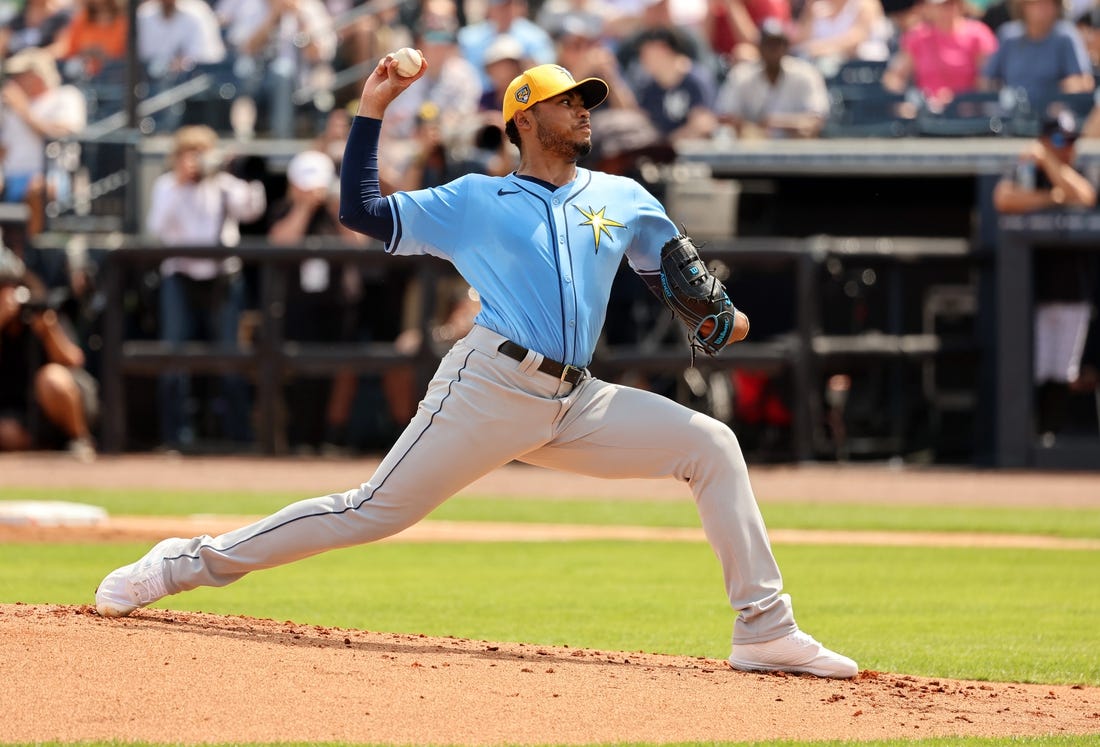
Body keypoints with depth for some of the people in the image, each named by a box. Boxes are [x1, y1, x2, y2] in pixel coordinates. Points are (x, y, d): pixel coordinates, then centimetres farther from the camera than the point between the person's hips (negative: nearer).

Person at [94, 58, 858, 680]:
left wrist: (718, 315, 7)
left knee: (711, 445, -8)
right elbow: (362, 211, 5)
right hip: (490, 389, -4)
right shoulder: (474, 200, 8)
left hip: (578, 404, 4)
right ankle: (186, 563, -2)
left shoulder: (623, 199, 17)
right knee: (375, 511, -11)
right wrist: (371, 113, 0)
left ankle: (765, 631, -8)